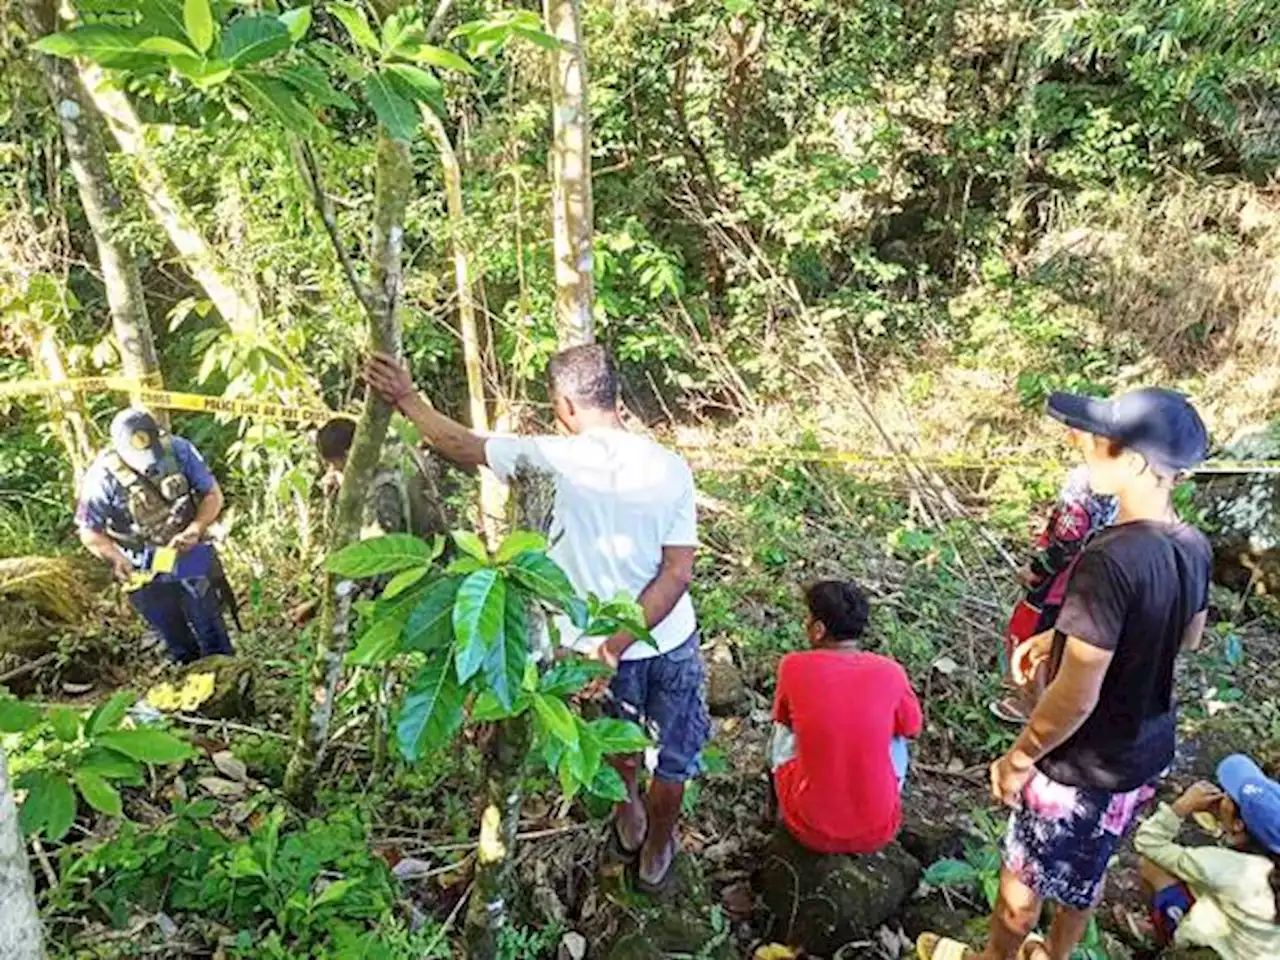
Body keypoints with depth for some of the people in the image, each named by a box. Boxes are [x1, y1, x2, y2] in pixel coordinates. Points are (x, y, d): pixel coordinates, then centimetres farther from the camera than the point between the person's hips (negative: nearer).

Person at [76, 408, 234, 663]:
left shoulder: (178, 450, -19)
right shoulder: (103, 477, -23)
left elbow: (212, 494, -9)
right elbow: (89, 532, -10)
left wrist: (195, 529, -26)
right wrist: (116, 558, -27)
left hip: (188, 555, 1)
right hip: (144, 572, -1)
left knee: (211, 631, 12)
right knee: (176, 640, 17)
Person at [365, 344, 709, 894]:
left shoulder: (552, 460, -19)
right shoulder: (670, 468, -12)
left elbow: (463, 447, -5)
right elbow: (678, 574, -16)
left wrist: (407, 401, 9)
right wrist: (621, 642, -16)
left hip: (593, 642, -1)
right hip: (671, 641, 1)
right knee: (674, 759, 25)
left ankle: (630, 822, 54)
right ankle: (655, 857, 45)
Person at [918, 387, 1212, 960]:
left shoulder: (1109, 559, -34)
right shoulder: (1193, 547, -9)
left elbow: (1075, 698, -30)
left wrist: (1018, 757, -14)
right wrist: (1066, 638, 12)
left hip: (1083, 765, -7)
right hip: (1147, 752, 7)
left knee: (1024, 874, 19)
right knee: (1086, 870, 29)